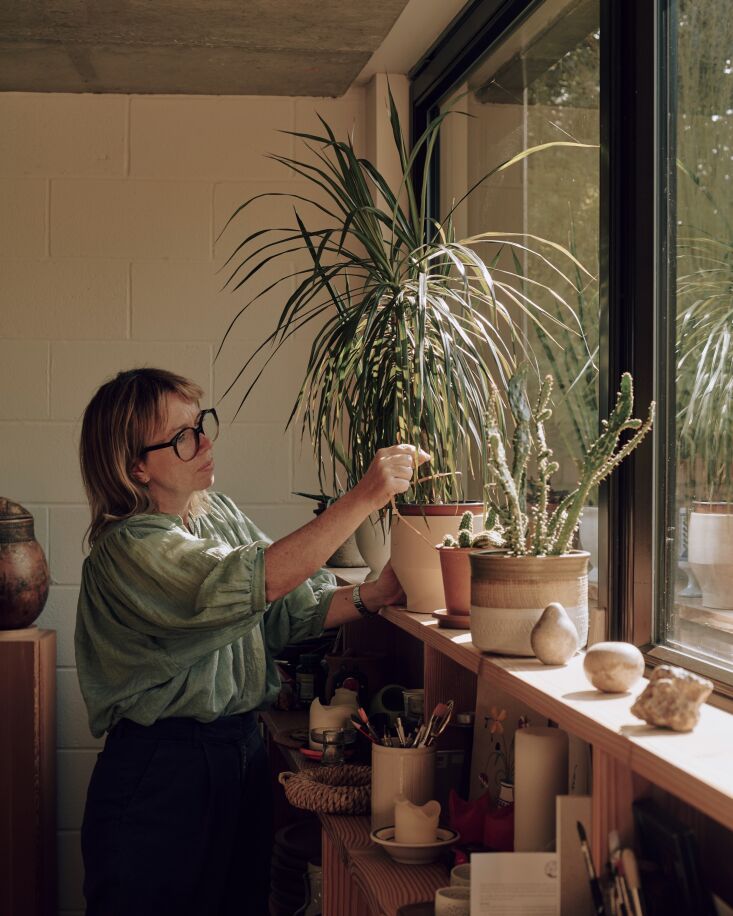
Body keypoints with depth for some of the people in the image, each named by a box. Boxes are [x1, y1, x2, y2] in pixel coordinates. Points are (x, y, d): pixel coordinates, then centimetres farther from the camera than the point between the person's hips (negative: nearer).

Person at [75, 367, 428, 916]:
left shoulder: (221, 513, 7)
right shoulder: (130, 547, -20)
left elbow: (293, 611, 6)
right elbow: (258, 581, -33)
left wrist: (373, 596, -13)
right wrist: (364, 498, -34)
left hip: (242, 752, 8)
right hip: (160, 769, -7)